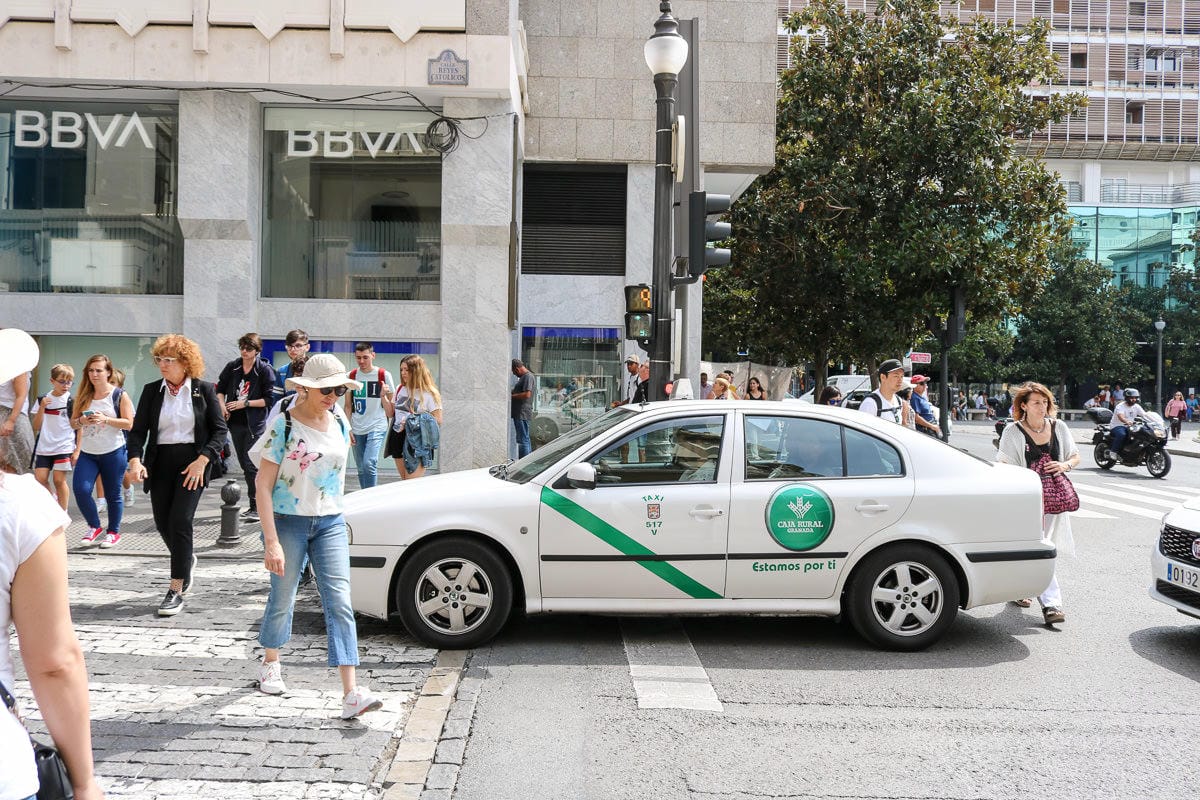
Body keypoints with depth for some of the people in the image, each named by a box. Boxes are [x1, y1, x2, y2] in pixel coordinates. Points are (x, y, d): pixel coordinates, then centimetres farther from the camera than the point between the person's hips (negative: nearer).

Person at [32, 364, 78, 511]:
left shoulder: (73, 401, -2)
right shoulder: (43, 399, 7)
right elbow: (36, 427, 7)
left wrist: (77, 450, -5)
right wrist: (42, 408, -7)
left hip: (64, 447, -4)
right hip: (44, 447, 4)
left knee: (59, 480, -7)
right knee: (40, 479, -3)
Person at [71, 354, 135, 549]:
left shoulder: (119, 395, -3)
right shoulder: (83, 396, 9)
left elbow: (129, 423, -8)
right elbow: (73, 422, 12)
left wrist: (106, 419, -21)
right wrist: (81, 420, -11)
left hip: (114, 452, -3)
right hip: (87, 453, 4)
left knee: (113, 494, 4)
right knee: (80, 490, -11)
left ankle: (113, 532, 19)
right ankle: (94, 526, 11)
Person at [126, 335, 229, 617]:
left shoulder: (204, 390, -1)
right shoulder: (151, 390, 6)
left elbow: (220, 429, -2)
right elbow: (138, 429, 4)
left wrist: (202, 460, -13)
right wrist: (135, 459, -13)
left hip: (192, 462, -4)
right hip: (160, 462, 4)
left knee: (180, 520, -12)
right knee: (162, 522, 6)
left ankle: (176, 589, -4)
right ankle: (187, 560, 38)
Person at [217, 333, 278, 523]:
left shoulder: (265, 370, -7)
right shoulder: (232, 367, 6)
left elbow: (269, 400, -10)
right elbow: (220, 388, 17)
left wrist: (245, 403, -15)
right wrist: (222, 406, -1)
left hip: (255, 424, -6)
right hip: (236, 422, 6)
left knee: (251, 464, -11)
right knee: (244, 464, 12)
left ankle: (256, 507, -6)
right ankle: (255, 505, 24)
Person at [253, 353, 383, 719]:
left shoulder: (339, 421, 3)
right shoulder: (284, 424, -12)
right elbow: (263, 484, -14)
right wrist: (271, 541, -19)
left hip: (330, 523, 4)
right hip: (288, 521, -3)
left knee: (340, 603, -7)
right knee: (282, 599, 12)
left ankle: (351, 694, -12)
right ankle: (271, 665, 41)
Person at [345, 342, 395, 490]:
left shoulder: (384, 375, -2)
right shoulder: (351, 375, 8)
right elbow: (348, 406, 13)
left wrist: (384, 395, -19)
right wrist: (348, 429, 5)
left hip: (377, 427, -4)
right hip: (357, 430, 4)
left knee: (369, 464, -20)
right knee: (361, 469, 9)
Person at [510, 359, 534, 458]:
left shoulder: (528, 376, -13)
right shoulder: (524, 376, 19)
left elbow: (527, 394, -22)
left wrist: (512, 396, -14)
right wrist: (512, 392, 15)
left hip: (522, 413, -11)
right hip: (519, 413, 11)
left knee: (523, 440, -9)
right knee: (524, 439, 15)